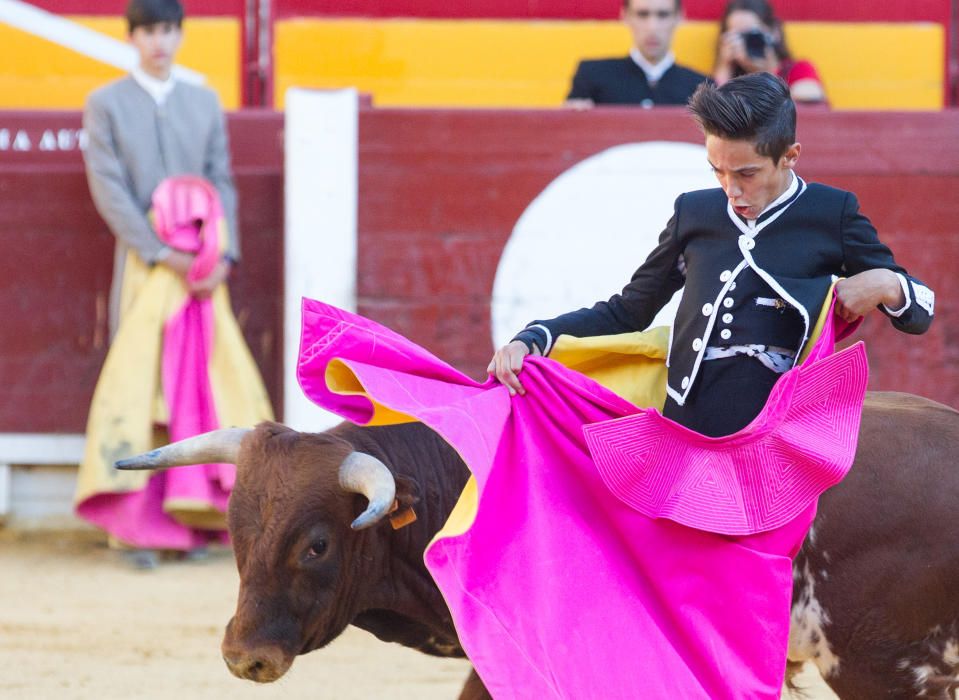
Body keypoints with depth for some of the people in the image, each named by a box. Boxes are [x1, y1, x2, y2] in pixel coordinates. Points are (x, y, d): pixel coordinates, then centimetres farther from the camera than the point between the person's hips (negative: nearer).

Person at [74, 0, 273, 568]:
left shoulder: (205, 103, 13)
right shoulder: (106, 105, 4)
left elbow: (222, 182, 10)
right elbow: (108, 187, -5)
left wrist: (222, 254, -6)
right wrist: (162, 253, -15)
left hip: (202, 268, 3)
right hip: (142, 265, -3)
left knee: (203, 384, 0)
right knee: (139, 386, -7)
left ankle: (191, 518, 3)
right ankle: (137, 526, -9)